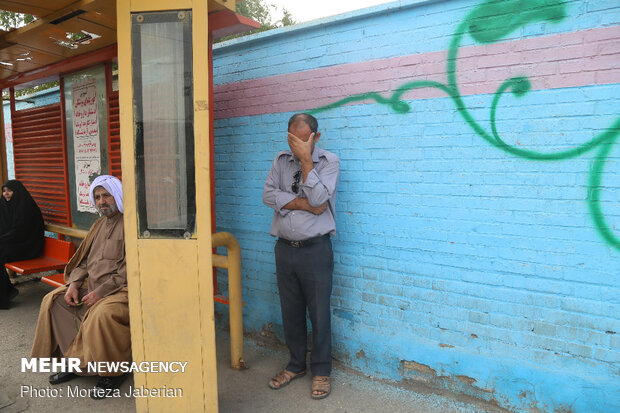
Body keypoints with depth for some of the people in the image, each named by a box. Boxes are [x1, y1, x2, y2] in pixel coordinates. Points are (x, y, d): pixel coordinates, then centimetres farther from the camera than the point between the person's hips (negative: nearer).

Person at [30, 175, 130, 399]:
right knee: (52, 301, 3)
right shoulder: (100, 224, 16)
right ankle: (68, 359, 10)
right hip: (92, 285, 9)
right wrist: (74, 284, 2)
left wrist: (101, 292, -19)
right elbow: (85, 259, 19)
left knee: (102, 313, -33)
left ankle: (112, 374, -13)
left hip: (120, 288, -9)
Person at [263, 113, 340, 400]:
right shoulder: (282, 159, 7)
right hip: (285, 248, 4)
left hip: (315, 249, -4)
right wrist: (304, 204, -15)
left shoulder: (329, 161, -4)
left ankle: (321, 371, 24)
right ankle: (296, 365, 34)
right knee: (291, 312, 15)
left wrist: (305, 159, -17)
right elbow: (268, 195, -6)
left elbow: (318, 198, -18)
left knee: (319, 314, 5)